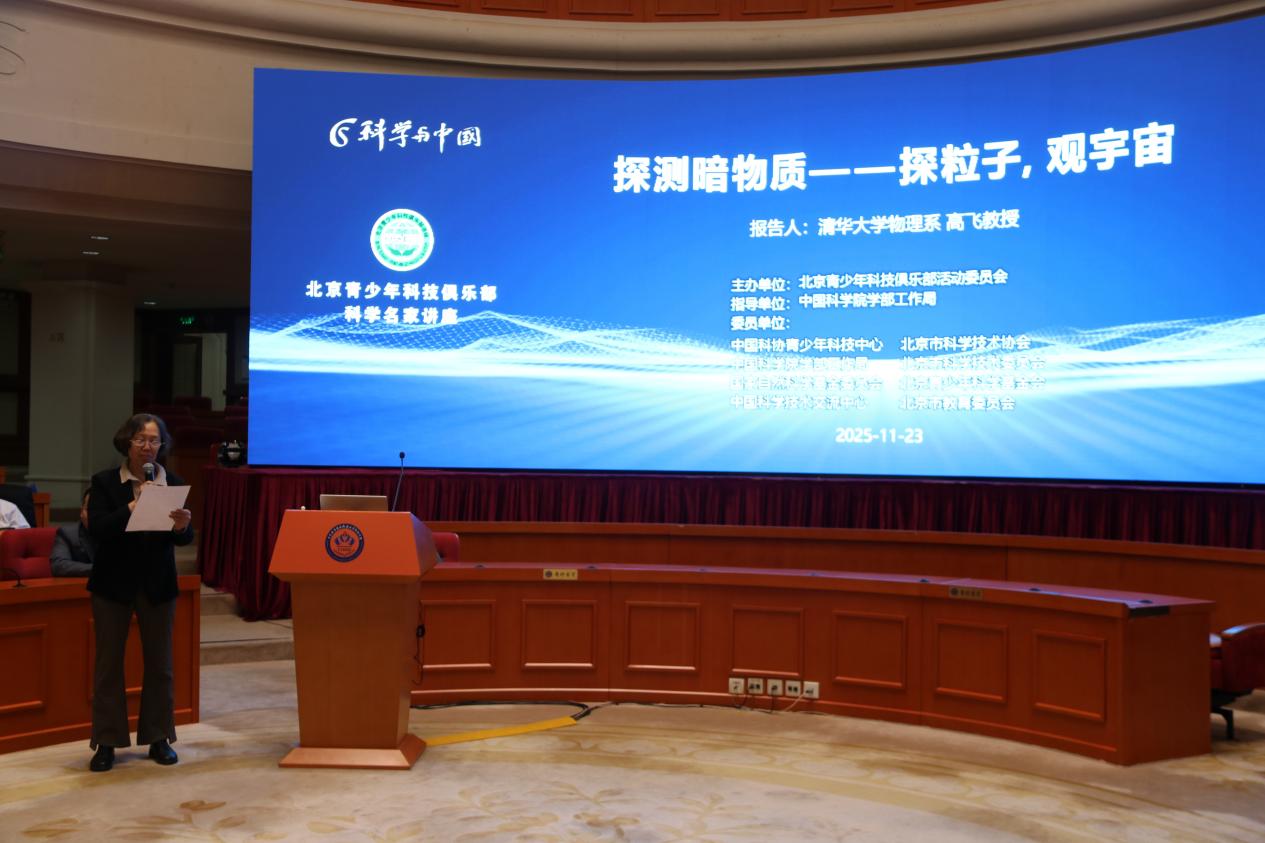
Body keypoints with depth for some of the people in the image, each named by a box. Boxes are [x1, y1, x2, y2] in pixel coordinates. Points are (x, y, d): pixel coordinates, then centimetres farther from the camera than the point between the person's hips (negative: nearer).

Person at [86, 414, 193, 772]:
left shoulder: (174, 484, 1)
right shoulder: (104, 482, -3)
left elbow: (185, 538, -1)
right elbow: (96, 529, -15)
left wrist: (181, 526, -24)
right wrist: (134, 506, -25)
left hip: (157, 584, 1)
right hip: (113, 583, -1)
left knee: (159, 662, 7)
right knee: (108, 662, 4)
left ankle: (159, 738, 18)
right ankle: (107, 743, 12)